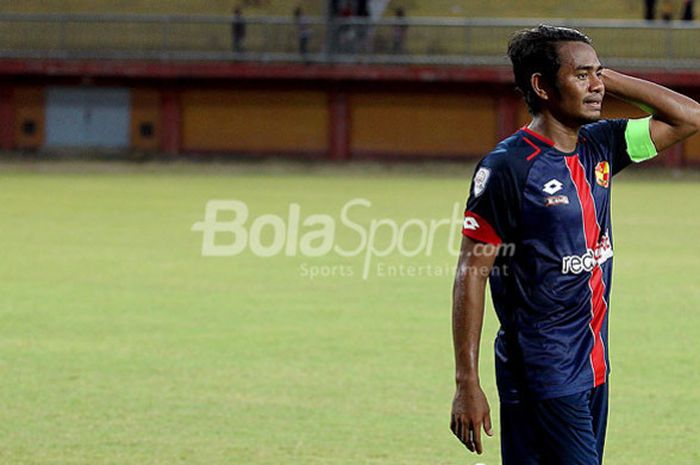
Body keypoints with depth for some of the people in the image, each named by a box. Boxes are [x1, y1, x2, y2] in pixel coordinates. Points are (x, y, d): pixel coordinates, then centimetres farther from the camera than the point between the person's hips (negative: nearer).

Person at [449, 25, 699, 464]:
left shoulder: (598, 148, 9)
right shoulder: (508, 167, -13)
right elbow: (471, 275, -12)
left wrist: (608, 78, 4)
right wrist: (467, 384, -16)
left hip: (593, 369, 7)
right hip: (541, 375, -7)